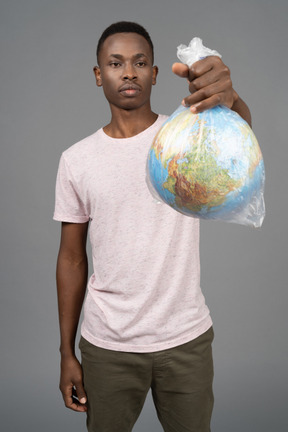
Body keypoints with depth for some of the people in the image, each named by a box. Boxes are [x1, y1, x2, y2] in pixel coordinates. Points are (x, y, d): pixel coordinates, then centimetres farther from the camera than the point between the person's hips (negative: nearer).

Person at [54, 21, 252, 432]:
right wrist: (67, 352, 2)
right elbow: (72, 258, 1)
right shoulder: (76, 160, -2)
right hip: (106, 345, 1)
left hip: (186, 337, 0)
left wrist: (229, 99, -54)